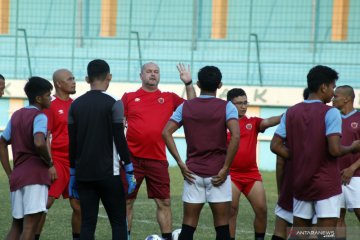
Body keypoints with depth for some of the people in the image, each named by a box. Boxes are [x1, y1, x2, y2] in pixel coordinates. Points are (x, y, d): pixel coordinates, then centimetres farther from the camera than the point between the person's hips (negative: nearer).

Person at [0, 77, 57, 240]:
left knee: (17, 225, 14)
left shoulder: (16, 116, 17)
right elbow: (39, 143, -25)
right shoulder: (39, 117, -7)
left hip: (17, 176, 7)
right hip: (35, 175, -7)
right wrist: (50, 164, -9)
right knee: (30, 226, -10)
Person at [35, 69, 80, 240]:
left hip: (75, 162, 6)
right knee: (46, 202, -8)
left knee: (78, 206, 7)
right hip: (57, 160, -6)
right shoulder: (51, 105, -6)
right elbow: (45, 137, -10)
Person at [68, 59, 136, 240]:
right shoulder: (113, 104, -7)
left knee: (87, 223, 5)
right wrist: (130, 172, -3)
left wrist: (72, 174, 16)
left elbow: (72, 143, 9)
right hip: (108, 173, -4)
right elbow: (120, 140, -9)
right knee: (118, 222, 4)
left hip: (83, 174, 4)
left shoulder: (76, 105, 7)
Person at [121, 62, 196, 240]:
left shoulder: (169, 98, 9)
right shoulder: (129, 97, 6)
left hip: (158, 160, 1)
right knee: (127, 201, 4)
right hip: (132, 158, -1)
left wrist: (188, 84, -4)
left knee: (164, 202, 3)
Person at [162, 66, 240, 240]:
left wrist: (181, 164, -3)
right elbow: (235, 136, -18)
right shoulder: (226, 107, -4)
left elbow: (166, 133, -4)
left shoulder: (185, 107, 5)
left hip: (193, 172, 2)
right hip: (217, 173, -2)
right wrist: (225, 168, -11)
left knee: (188, 226, 5)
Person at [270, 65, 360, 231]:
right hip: (326, 185, -6)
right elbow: (334, 150, -18)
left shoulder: (291, 113, 7)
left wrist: (298, 157, 11)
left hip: (300, 184, 6)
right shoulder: (330, 113, -11)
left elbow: (275, 146, 3)